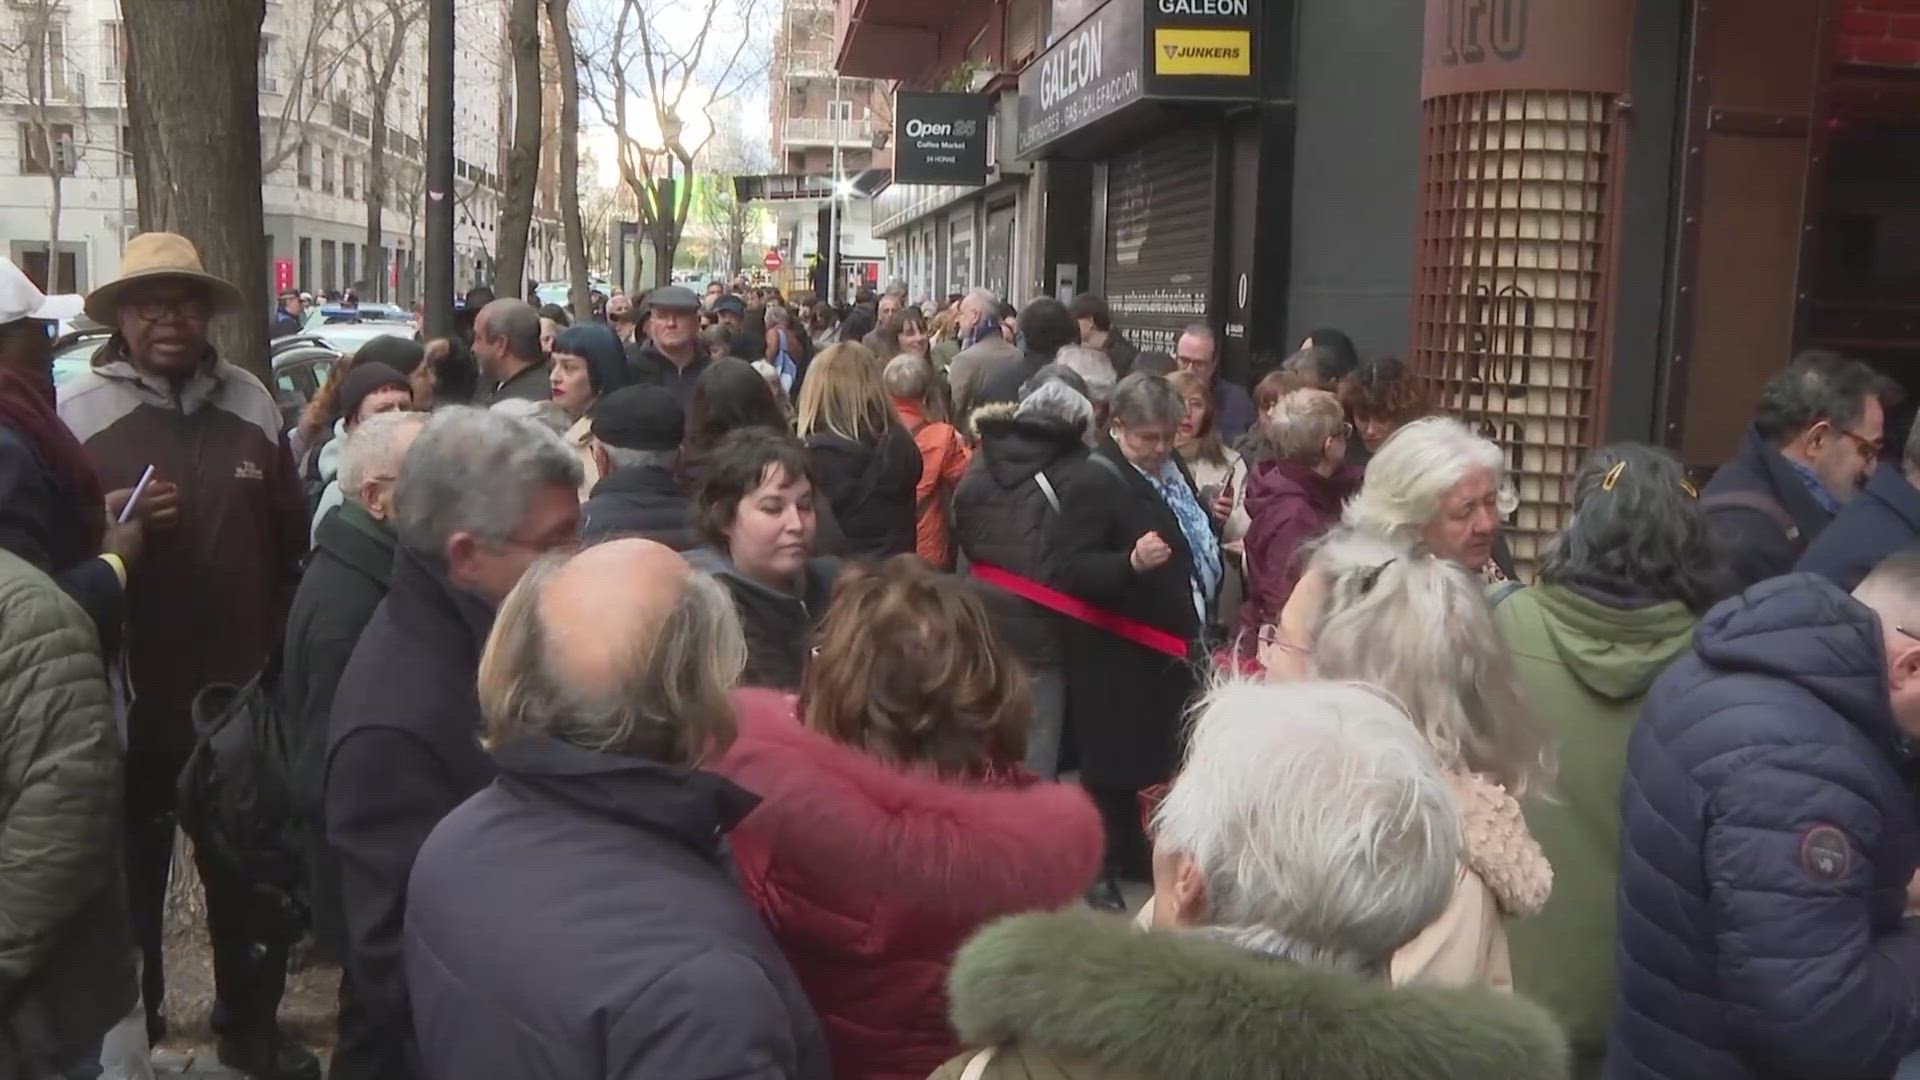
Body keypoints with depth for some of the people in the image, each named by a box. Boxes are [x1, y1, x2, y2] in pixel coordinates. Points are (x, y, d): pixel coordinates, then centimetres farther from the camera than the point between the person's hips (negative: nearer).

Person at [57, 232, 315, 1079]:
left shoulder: (251, 404, 4)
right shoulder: (75, 411, -8)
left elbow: (290, 542, 8)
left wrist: (283, 653, 8)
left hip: (241, 692, 3)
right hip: (129, 696, -3)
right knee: (132, 870, 14)